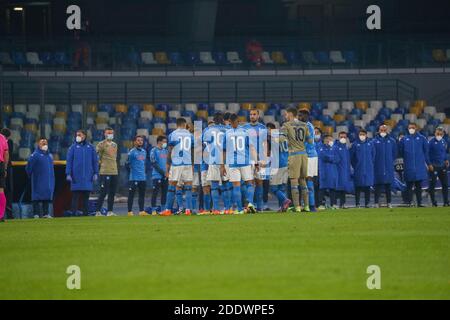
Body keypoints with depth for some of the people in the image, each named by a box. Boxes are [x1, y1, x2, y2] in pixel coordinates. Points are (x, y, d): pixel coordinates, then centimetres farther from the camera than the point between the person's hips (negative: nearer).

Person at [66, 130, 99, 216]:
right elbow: (69, 161, 1)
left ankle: (85, 213, 10)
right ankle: (74, 213, -1)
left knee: (86, 197, 5)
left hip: (87, 178, 2)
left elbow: (95, 161, 10)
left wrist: (96, 173, 2)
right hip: (76, 178, -2)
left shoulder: (90, 147, 8)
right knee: (75, 197, -2)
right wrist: (68, 174, -8)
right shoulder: (73, 147, 4)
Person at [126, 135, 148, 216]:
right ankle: (130, 211, 0)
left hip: (143, 177, 7)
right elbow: (128, 164, -8)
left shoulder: (144, 151, 15)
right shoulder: (132, 152, -8)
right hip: (134, 178, -7)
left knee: (142, 194, 7)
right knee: (131, 194, -2)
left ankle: (142, 211, 11)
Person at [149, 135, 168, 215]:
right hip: (157, 175, -6)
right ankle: (153, 210, -4)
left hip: (165, 176, 6)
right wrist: (163, 172, -15)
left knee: (164, 193, 6)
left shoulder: (165, 151, 16)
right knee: (155, 193, -5)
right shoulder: (154, 151, -3)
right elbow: (154, 164, -10)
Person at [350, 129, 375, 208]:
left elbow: (373, 155, 11)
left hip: (368, 169, 2)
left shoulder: (370, 144, 4)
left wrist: (371, 164, 7)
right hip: (358, 170, -2)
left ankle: (367, 203, 9)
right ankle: (357, 203, 4)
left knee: (367, 186, 3)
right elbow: (351, 156, 3)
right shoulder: (355, 144, -1)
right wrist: (354, 165, 1)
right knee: (358, 187, 0)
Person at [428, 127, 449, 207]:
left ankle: (446, 202, 11)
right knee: (432, 185, 0)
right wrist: (430, 164, -15)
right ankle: (434, 203, 6)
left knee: (445, 184, 5)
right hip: (434, 167, -5)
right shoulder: (431, 142, -9)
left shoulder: (444, 142, 8)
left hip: (442, 166, 5)